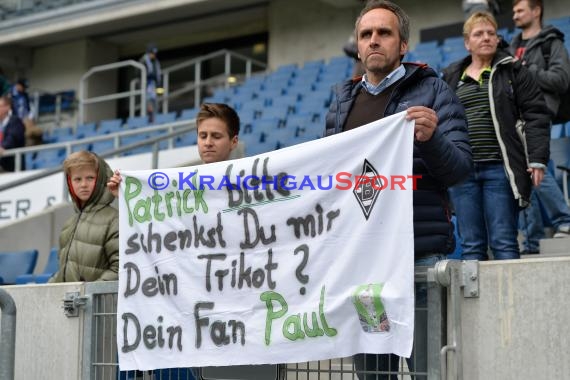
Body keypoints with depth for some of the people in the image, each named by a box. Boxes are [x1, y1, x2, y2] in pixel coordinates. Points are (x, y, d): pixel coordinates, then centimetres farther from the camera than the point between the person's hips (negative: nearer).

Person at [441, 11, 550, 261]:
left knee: (504, 243, -5)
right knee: (471, 245, 3)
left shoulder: (512, 71, 7)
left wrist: (537, 160, -8)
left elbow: (536, 116, 1)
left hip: (499, 168, -3)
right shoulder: (451, 77, 16)